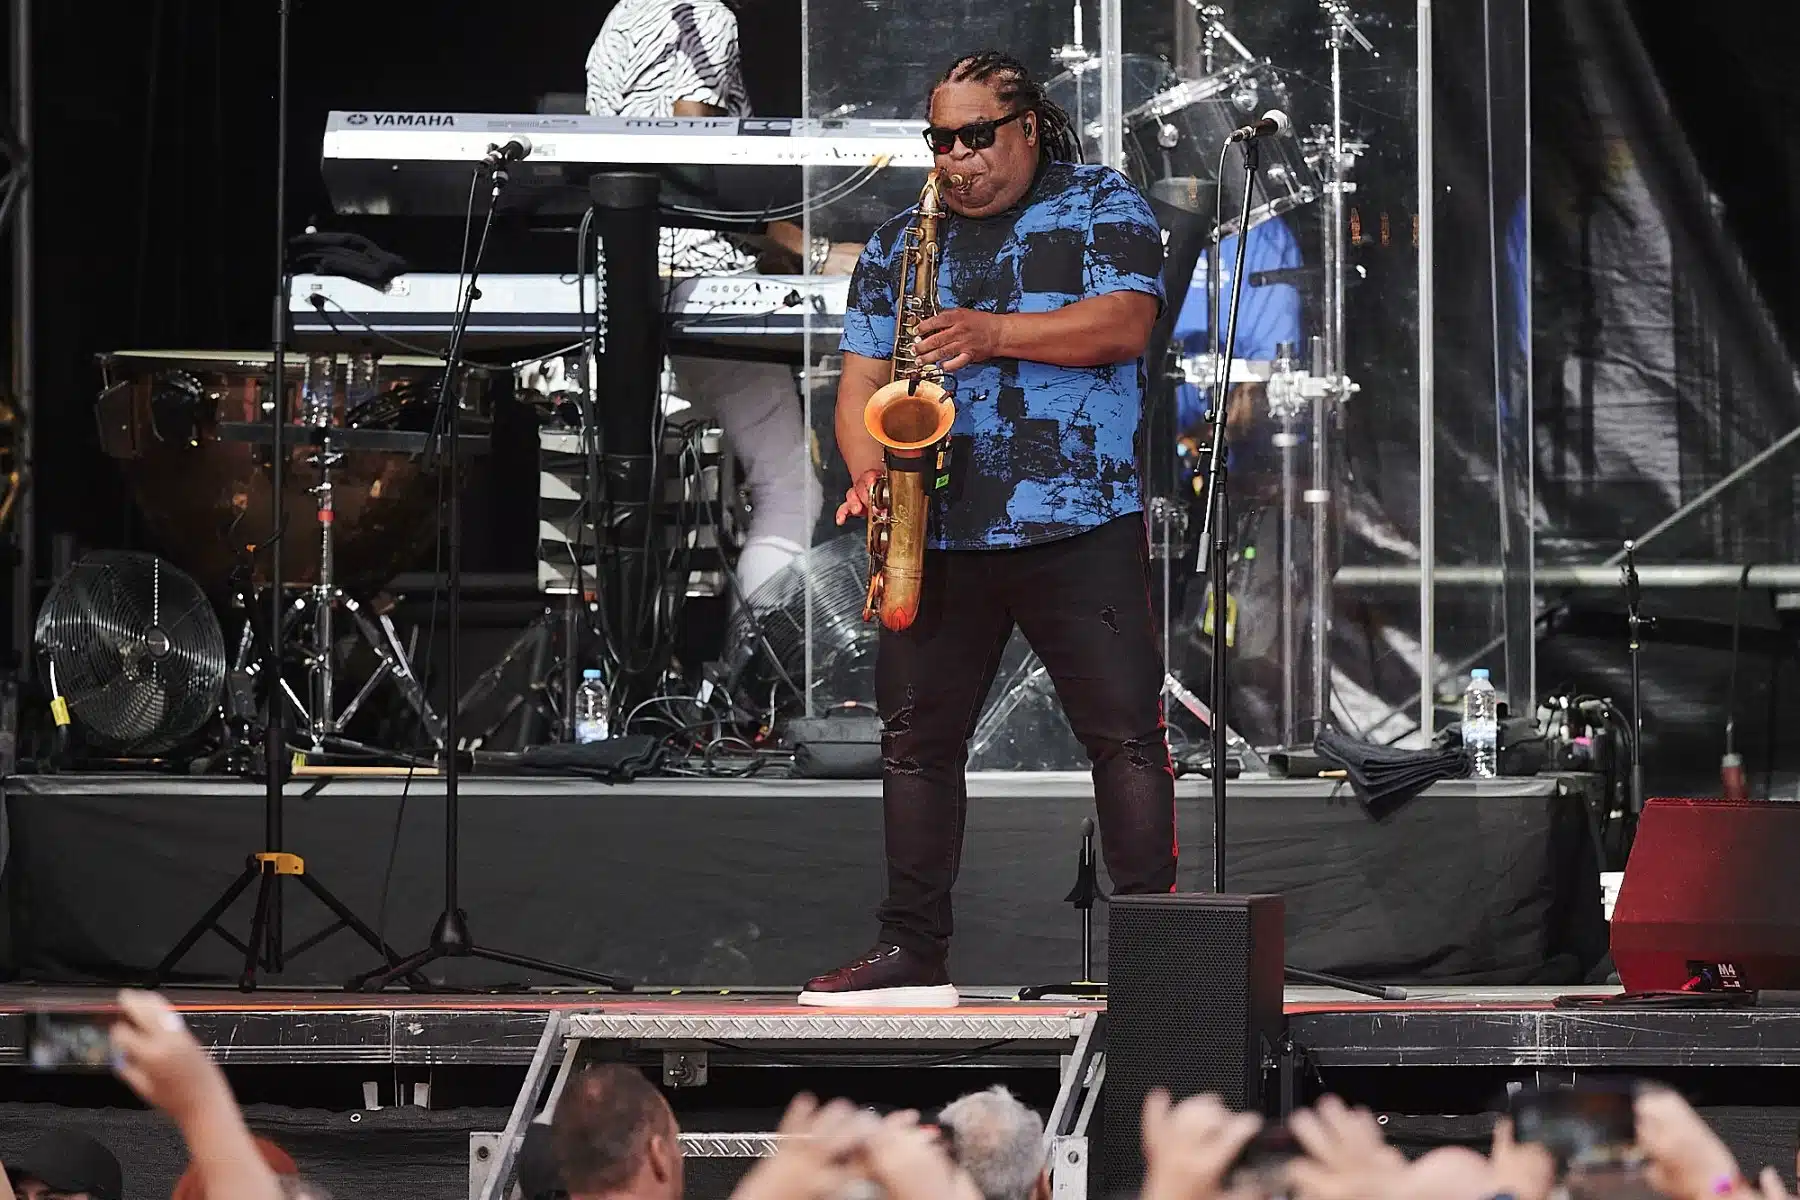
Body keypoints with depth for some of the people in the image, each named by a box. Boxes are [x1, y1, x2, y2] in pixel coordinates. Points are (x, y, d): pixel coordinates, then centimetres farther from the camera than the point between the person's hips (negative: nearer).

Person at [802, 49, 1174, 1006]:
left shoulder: (1102, 208, 5)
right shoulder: (897, 246, 16)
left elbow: (1125, 323, -10)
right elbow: (861, 378, 11)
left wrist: (995, 333, -20)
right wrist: (868, 467, -9)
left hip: (1079, 529, -4)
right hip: (937, 533, 4)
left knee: (1126, 735, -7)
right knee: (916, 738, 5)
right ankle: (913, 953, 11)